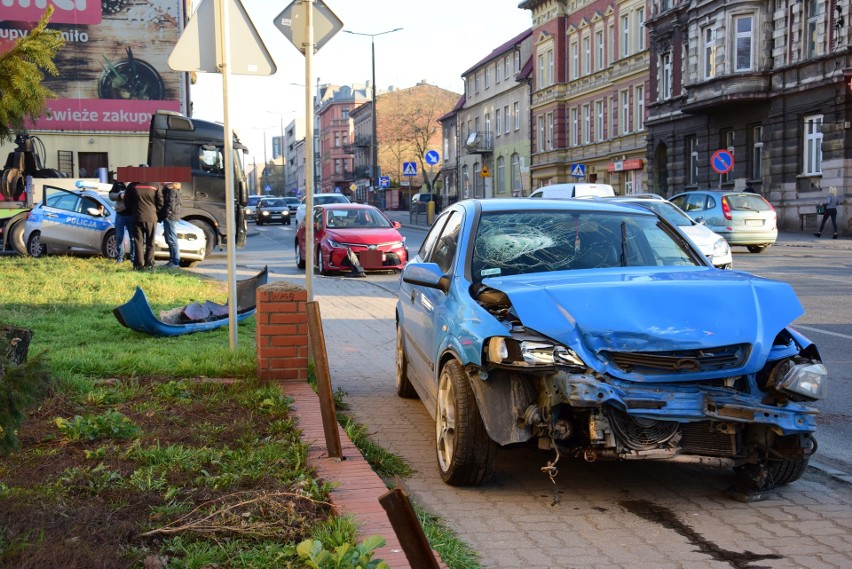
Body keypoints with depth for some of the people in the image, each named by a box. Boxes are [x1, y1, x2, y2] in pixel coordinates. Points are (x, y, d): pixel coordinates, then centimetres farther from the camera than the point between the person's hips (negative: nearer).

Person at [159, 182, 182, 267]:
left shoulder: (171, 189, -12)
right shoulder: (167, 189, 19)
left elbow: (171, 204, -19)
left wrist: (166, 215, -18)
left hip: (170, 217, -11)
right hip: (170, 218, 11)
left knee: (172, 240, -10)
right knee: (170, 240, 13)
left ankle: (175, 261, -10)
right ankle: (172, 260, 16)